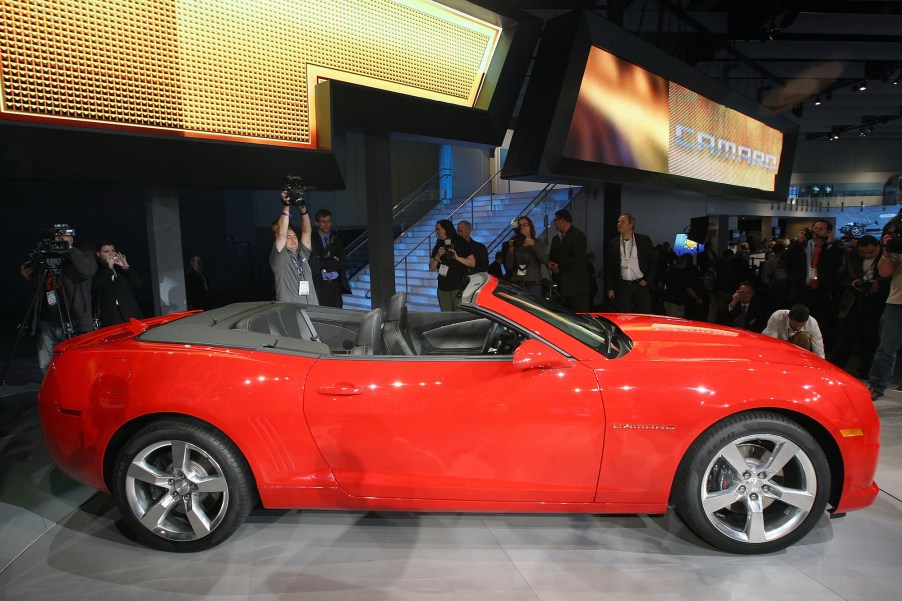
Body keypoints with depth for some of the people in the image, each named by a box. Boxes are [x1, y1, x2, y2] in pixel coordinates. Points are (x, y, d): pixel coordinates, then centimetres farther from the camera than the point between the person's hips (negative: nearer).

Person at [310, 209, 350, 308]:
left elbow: (343, 263, 3)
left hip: (335, 285, 4)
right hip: (319, 286, -3)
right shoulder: (311, 240, -1)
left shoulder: (337, 240, 12)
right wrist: (334, 261, -8)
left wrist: (324, 263, -7)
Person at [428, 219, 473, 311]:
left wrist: (457, 258, -17)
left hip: (459, 287, -4)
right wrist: (437, 256, -7)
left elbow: (473, 263, -4)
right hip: (443, 288, 5)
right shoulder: (438, 247, 14)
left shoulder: (461, 243, 1)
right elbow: (431, 268, 9)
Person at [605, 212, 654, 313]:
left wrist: (647, 280, -2)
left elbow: (652, 262, 7)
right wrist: (610, 288, 4)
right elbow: (609, 267, 8)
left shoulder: (644, 240, 3)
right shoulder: (613, 243, 6)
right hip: (622, 286, 1)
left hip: (641, 285, -1)